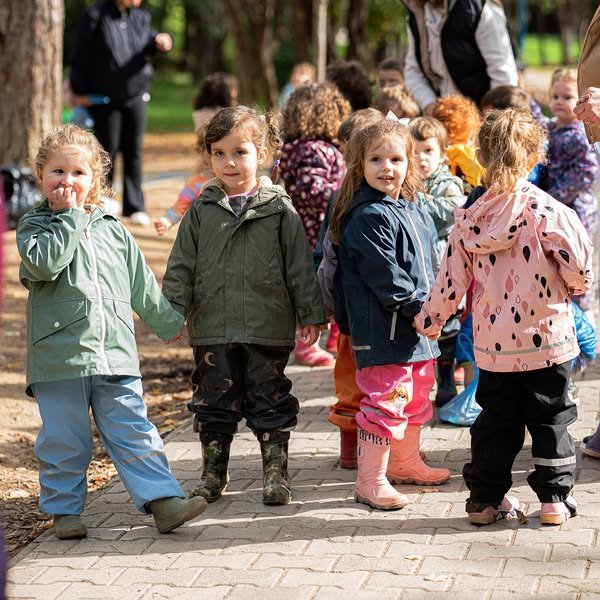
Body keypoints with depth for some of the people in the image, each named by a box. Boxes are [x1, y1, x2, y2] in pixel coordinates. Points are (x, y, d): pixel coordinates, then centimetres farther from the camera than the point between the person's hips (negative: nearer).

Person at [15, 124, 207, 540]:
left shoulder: (112, 229, 12)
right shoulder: (35, 225, 2)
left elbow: (142, 283, 21)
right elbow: (43, 263, -19)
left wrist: (168, 321, 24)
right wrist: (70, 217, -13)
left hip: (115, 354, 3)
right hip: (59, 357, -2)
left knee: (134, 433, 2)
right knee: (64, 440, 3)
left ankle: (163, 499, 0)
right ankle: (65, 509, 15)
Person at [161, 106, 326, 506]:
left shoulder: (279, 209, 0)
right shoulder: (202, 211, 4)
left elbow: (300, 266, 1)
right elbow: (182, 266, 7)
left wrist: (311, 315, -1)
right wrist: (173, 311, 0)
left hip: (268, 328, -2)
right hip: (212, 329, 2)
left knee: (270, 401, 6)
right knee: (214, 401, 9)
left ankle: (276, 474, 16)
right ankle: (213, 474, 21)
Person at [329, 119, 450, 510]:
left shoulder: (414, 212, 14)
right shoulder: (367, 217, -16)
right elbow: (384, 275, -21)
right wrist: (418, 307, -19)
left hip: (417, 329, 10)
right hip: (384, 330, -10)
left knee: (417, 397, 22)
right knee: (385, 401, -8)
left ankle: (405, 462, 39)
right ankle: (370, 480, 0)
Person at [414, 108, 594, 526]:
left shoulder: (470, 219, -1)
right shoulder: (545, 209, -13)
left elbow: (452, 280, 2)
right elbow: (579, 264, -14)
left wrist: (429, 320, 17)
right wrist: (574, 288, 9)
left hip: (492, 344, 3)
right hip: (545, 339, -3)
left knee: (495, 421, 13)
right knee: (550, 418, 9)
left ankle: (486, 500, 17)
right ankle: (555, 498, 13)